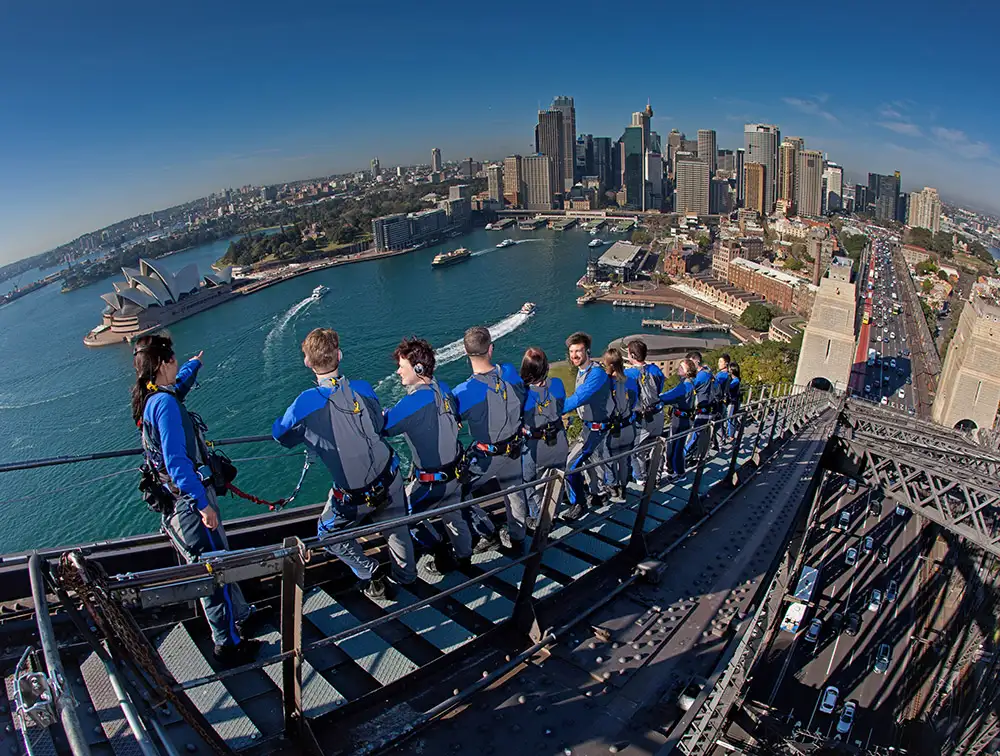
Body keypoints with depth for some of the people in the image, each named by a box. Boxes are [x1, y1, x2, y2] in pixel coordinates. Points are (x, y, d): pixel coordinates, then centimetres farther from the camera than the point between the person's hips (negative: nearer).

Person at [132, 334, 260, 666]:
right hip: (188, 501, -10)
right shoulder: (165, 403, -22)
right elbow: (176, 461, -28)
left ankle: (240, 616, 41)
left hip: (176, 501, 10)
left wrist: (194, 365, 54)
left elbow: (180, 384, 35)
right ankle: (229, 645, 14)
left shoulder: (150, 399, 9)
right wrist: (202, 504, -27)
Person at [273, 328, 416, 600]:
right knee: (397, 529, 26)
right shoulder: (363, 389, -9)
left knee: (330, 535, 24)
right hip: (389, 480, 4)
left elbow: (281, 436, 0)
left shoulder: (305, 404, -20)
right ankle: (407, 576, 41)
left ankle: (373, 578, 18)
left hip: (353, 497, -3)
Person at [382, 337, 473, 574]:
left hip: (432, 481, -7)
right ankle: (464, 558, 43)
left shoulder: (413, 402, -26)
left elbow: (380, 426, -23)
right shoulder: (443, 389, -4)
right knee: (454, 516, 25)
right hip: (456, 472, 7)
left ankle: (443, 555, 20)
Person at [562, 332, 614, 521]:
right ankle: (598, 496, 43)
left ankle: (578, 505, 2)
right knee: (593, 461, 24)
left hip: (598, 428, -9)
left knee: (571, 464, -11)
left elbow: (578, 398, -34)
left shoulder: (596, 373, -24)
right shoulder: (581, 371, 5)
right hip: (590, 426, 9)